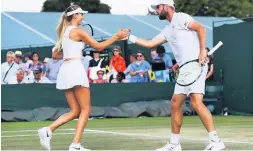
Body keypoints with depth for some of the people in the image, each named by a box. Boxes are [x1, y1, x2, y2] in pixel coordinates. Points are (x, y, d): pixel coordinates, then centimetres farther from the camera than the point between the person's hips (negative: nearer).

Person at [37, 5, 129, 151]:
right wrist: (116, 37, 1)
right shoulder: (78, 31, -5)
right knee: (85, 110, -2)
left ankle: (48, 130, -7)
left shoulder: (64, 32, 19)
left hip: (65, 70, 8)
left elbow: (55, 54, 25)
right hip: (75, 69, -8)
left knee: (75, 111, 10)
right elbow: (99, 46, -5)